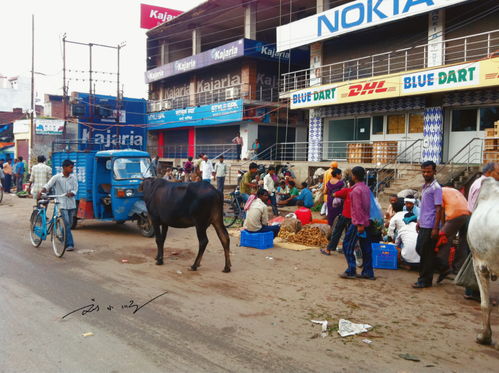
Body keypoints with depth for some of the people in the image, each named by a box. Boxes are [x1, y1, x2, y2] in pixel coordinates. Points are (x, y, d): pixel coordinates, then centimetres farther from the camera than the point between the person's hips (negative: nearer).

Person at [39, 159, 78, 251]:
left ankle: (65, 238, 34)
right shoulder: (57, 177, -3)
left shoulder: (73, 177, 6)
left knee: (70, 223, 11)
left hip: (71, 204, 4)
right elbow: (47, 185, -8)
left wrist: (71, 193, -20)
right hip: (62, 204, -4)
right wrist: (41, 192, -25)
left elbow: (75, 189, 0)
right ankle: (69, 244, -10)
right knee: (67, 223, -11)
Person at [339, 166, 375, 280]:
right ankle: (368, 272, 15)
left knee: (347, 246, 1)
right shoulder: (366, 188, 11)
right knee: (366, 248, 11)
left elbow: (358, 208, -20)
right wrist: (362, 223, 17)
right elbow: (367, 205, 14)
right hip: (367, 222, 8)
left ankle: (351, 271, 2)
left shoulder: (356, 190, -15)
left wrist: (360, 224, -20)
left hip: (358, 223, -8)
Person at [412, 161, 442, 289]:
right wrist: (419, 221, 20)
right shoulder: (425, 186, 15)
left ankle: (425, 280, 8)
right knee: (419, 249, 14)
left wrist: (435, 228, -19)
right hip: (423, 225, 9)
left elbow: (438, 209, -16)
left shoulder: (436, 188, -12)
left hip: (430, 226, -9)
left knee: (427, 254, -2)